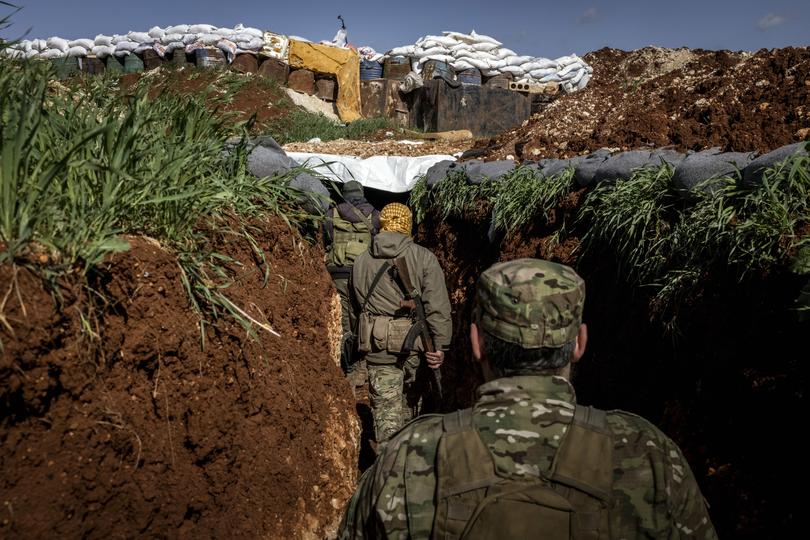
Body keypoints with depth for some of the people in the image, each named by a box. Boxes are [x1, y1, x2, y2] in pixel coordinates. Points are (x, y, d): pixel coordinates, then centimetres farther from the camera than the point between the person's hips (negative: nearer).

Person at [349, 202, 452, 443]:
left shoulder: (361, 262, 7)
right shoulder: (424, 258, -4)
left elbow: (357, 307, 12)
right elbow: (438, 306, -13)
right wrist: (441, 345, -13)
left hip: (377, 346, 1)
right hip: (415, 343, 0)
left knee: (385, 405, 5)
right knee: (412, 399, 23)